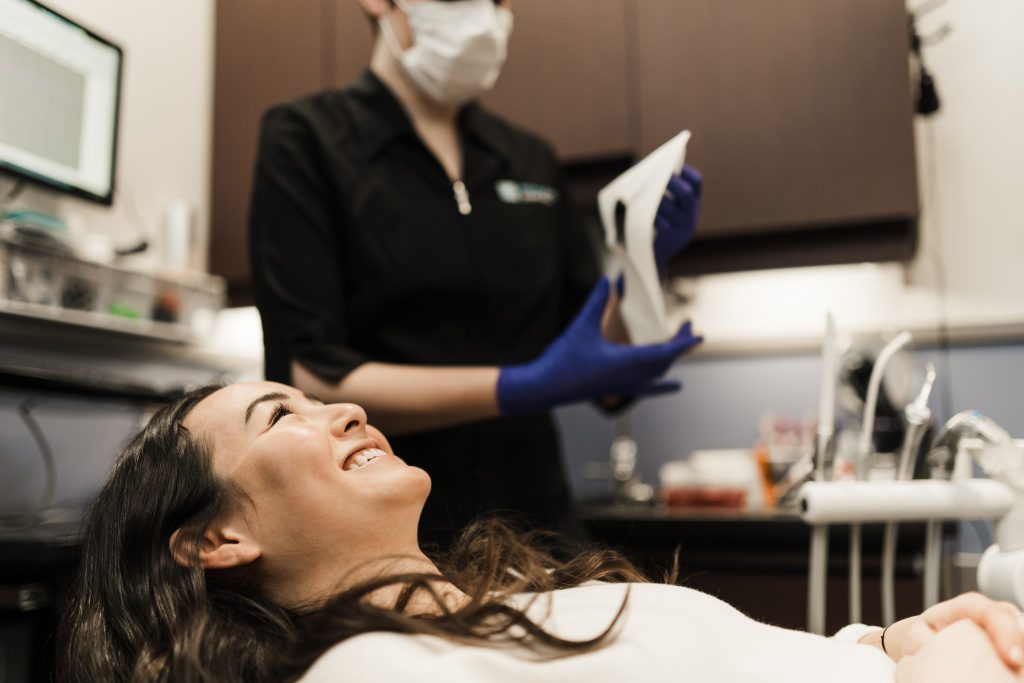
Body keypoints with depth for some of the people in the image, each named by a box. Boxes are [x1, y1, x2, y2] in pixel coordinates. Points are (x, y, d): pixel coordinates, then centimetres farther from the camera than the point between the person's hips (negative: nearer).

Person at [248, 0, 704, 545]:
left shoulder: (533, 163, 9)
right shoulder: (305, 141, -4)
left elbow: (604, 384, 7)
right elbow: (309, 379, -15)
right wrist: (523, 389, -24)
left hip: (532, 521, 4)